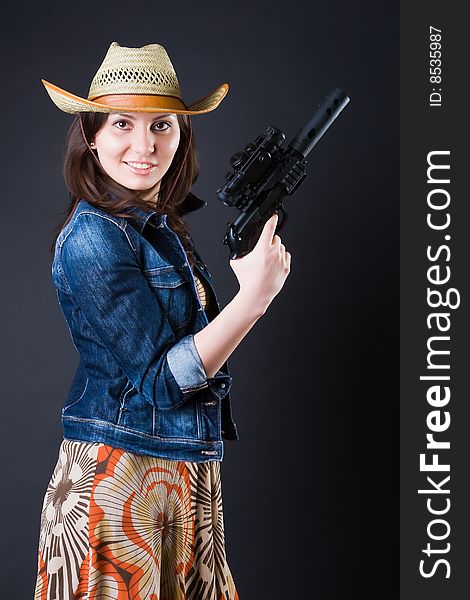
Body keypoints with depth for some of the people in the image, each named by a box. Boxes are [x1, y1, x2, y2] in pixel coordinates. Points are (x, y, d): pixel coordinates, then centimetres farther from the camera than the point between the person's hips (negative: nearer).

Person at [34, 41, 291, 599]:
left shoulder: (163, 227, 10)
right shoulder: (92, 236, -16)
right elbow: (158, 383, -20)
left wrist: (253, 275, 9)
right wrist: (253, 297, -24)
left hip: (185, 471, 8)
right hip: (118, 479, -8)